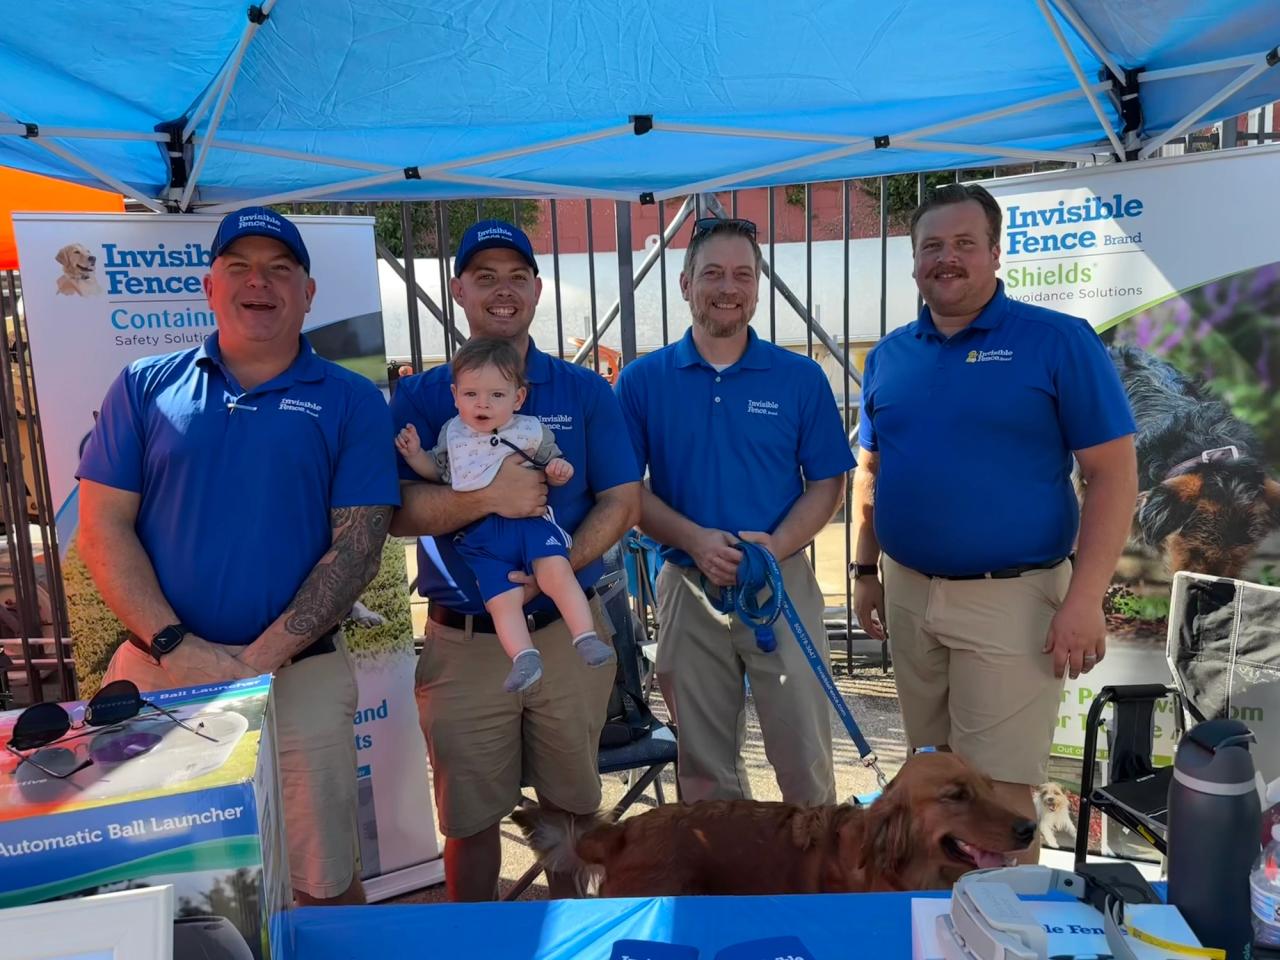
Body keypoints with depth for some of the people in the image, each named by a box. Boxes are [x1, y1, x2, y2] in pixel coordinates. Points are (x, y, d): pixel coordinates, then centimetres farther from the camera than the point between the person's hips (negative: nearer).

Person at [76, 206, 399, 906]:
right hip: (155, 670, 2)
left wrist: (260, 658, -14)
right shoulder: (145, 387, 6)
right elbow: (102, 526, 1)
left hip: (299, 677, -1)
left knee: (324, 884, 9)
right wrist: (175, 647, -12)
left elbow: (356, 545, -5)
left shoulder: (351, 403, 2)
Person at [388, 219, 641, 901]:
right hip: (463, 643, -1)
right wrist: (487, 498, -25)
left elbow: (623, 500, -1)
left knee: (571, 802, 16)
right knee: (471, 817, 12)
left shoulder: (584, 392, 4)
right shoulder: (421, 396, 2)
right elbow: (395, 512, -9)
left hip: (569, 632, 1)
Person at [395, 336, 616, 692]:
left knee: (557, 572, -22)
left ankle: (586, 637, -18)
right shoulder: (452, 434, 12)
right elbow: (437, 471, 25)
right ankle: (524, 658, -13)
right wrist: (415, 455, 8)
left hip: (530, 519, -2)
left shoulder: (532, 431, 5)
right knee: (503, 598, -13)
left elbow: (551, 463, 16)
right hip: (479, 533, 2)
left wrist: (559, 470, -7)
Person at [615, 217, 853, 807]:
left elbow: (827, 484, 2)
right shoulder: (643, 380, 1)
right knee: (705, 765, 14)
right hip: (687, 588, 1)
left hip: (783, 584, 0)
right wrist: (697, 541, -17)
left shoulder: (801, 377, 1)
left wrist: (777, 546, -15)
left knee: (804, 757, 7)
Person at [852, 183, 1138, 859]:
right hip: (907, 593, 5)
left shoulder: (1058, 341, -7)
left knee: (999, 787, 0)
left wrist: (1084, 599, -15)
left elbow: (1113, 474, -9)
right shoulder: (889, 356, 7)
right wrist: (865, 570, 12)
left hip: (1011, 598, -5)